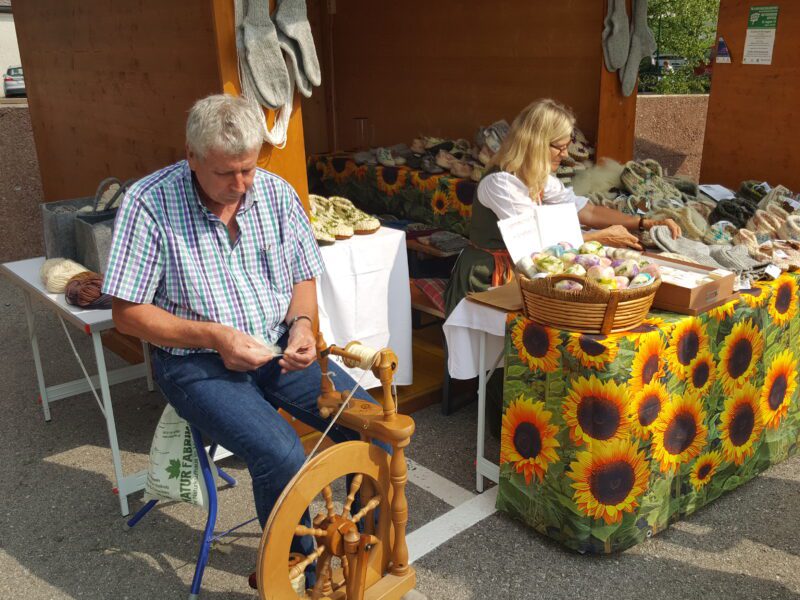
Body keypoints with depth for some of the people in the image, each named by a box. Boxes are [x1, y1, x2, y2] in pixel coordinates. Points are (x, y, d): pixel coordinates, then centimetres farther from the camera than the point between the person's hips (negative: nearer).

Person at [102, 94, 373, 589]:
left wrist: (301, 323, -12)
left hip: (278, 351, 5)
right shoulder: (149, 204, -13)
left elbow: (304, 278, 9)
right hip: (197, 362, -4)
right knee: (281, 454, -27)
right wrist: (214, 335, -20)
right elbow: (128, 313, -10)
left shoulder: (276, 192, -1)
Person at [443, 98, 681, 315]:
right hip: (487, 279, -8)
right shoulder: (499, 183, -23)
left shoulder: (540, 179, 4)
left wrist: (644, 223, -4)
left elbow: (589, 211, 6)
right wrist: (602, 237, -17)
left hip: (518, 270, 8)